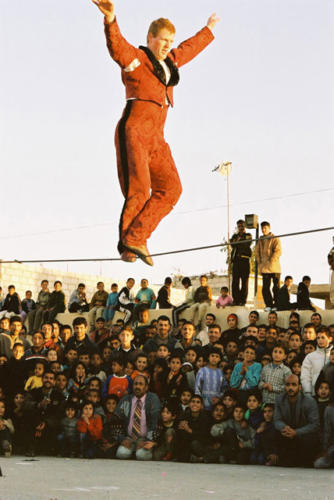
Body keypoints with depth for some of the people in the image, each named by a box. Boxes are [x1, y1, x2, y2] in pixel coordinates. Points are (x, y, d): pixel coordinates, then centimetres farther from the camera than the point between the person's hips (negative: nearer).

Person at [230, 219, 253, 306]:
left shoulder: (248, 235, 13)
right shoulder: (235, 236, 21)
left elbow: (247, 244, -5)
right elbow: (232, 244, 3)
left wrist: (237, 242, -2)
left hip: (245, 260, -3)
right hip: (236, 260, 3)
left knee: (244, 281, -6)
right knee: (235, 281, -2)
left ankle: (243, 300, -6)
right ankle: (236, 300, 0)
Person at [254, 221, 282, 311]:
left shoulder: (275, 239, 0)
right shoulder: (260, 240, 16)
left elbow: (278, 251, -9)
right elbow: (257, 251, 19)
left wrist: (271, 261, -15)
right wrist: (259, 262, 6)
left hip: (274, 267, -5)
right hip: (264, 268, 5)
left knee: (276, 287, -3)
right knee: (265, 287, 2)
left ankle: (276, 305, 0)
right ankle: (269, 305, 7)